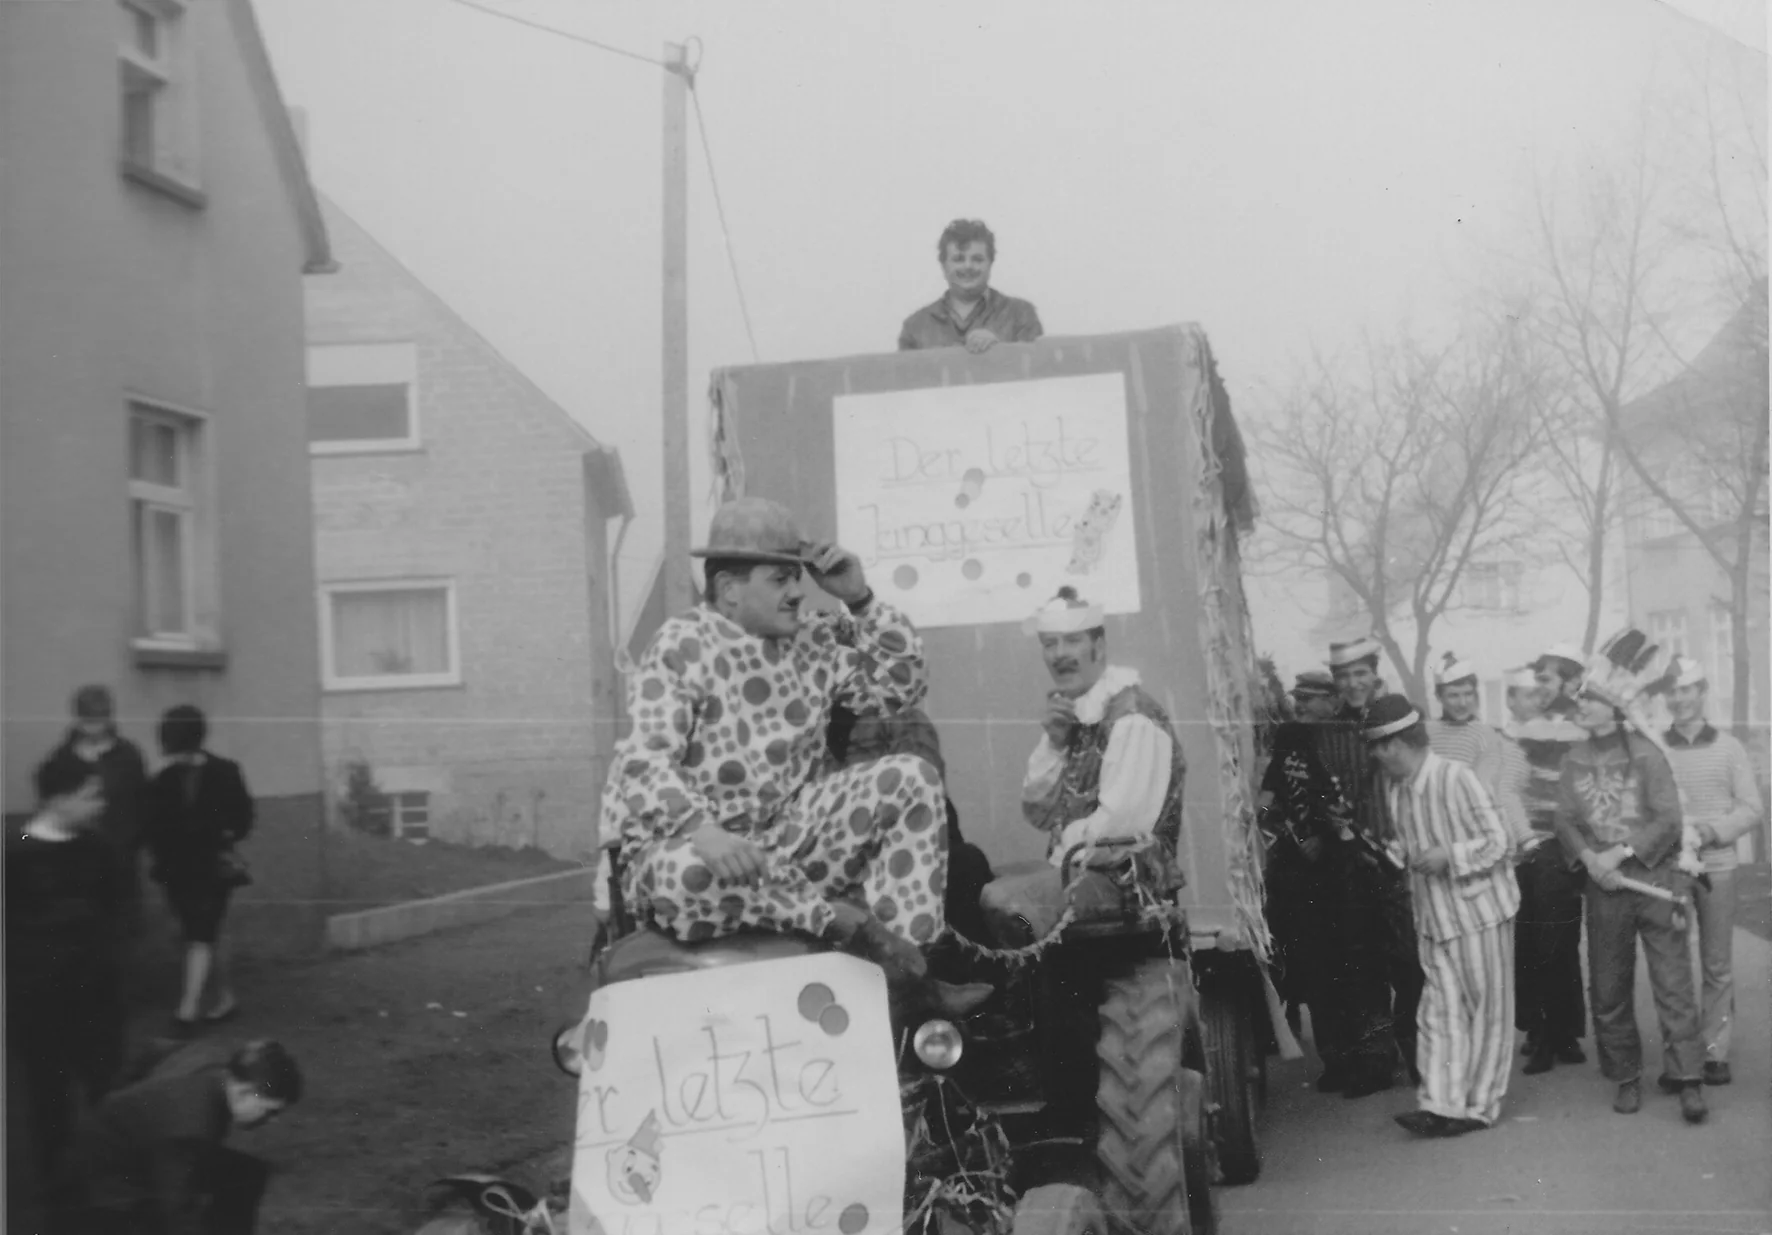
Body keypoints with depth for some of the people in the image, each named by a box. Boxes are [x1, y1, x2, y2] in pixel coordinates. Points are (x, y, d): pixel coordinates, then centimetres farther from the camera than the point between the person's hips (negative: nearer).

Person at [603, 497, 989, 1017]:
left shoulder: (812, 640, 7)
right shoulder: (681, 648, -12)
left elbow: (899, 685, 11)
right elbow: (642, 763, -22)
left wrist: (860, 599, -1)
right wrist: (701, 829, -41)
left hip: (790, 839, 6)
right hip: (688, 841, -6)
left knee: (911, 777, -9)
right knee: (684, 877, -41)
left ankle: (902, 965, -19)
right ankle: (848, 921, -26)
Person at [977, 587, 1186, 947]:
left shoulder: (1132, 714, -12)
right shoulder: (1071, 713, 13)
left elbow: (1121, 823, -19)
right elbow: (1036, 813, 13)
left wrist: (1062, 860, -7)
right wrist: (1053, 743, -1)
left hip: (1124, 879, -8)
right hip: (1074, 869, 8)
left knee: (1000, 901, -28)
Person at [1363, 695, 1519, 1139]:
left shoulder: (1456, 777, -15)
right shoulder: (1395, 791, 5)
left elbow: (1498, 841, -14)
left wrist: (1449, 856, -21)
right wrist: (1396, 855, 3)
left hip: (1478, 908, -6)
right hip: (1433, 916, 6)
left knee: (1486, 1009, 4)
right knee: (1440, 1010, 0)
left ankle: (1480, 1105, 11)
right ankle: (1440, 1104, -2)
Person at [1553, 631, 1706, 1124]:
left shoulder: (1645, 753, -5)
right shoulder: (1575, 760, 7)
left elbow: (1668, 819, -10)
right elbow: (1565, 819, 4)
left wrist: (1622, 852, -16)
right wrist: (1589, 857, -13)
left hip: (1654, 877, -4)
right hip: (1603, 884, 4)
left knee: (1673, 982, -5)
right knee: (1608, 989, 7)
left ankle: (1689, 1080, -3)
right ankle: (1626, 1078, 19)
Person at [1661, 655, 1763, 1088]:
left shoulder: (1728, 748, 5)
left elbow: (1751, 808, 3)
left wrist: (1711, 832, -12)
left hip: (1717, 865, 0)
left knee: (1717, 964, 3)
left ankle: (1715, 1050, 12)